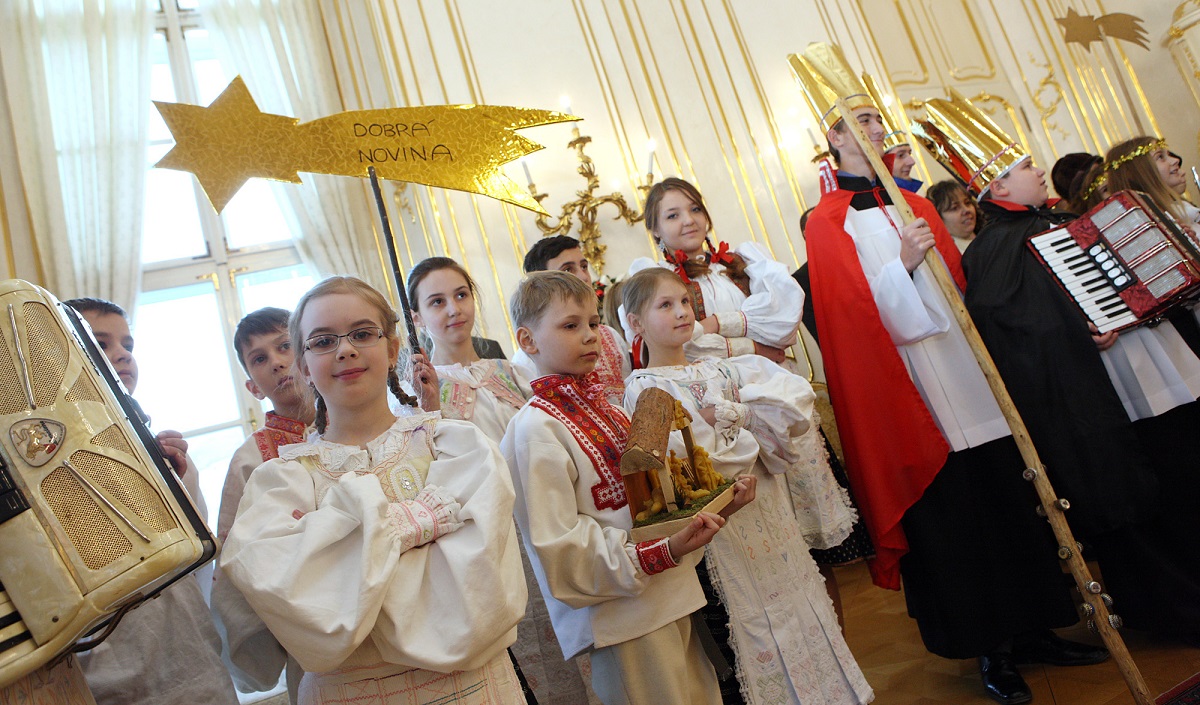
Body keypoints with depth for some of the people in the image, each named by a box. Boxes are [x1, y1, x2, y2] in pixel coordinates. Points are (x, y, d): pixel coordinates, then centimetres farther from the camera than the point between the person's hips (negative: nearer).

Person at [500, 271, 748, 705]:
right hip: (622, 615, -8)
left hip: (669, 596, 8)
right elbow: (561, 546, -20)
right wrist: (662, 551, -27)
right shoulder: (535, 428, -16)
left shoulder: (601, 406, 10)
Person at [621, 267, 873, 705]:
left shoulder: (720, 370, 11)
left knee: (798, 603, 14)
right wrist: (747, 445, -7)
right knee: (755, 624, 4)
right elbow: (686, 459, -19)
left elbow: (795, 404, 0)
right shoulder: (643, 387, -7)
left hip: (771, 509, 6)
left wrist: (724, 412, -13)